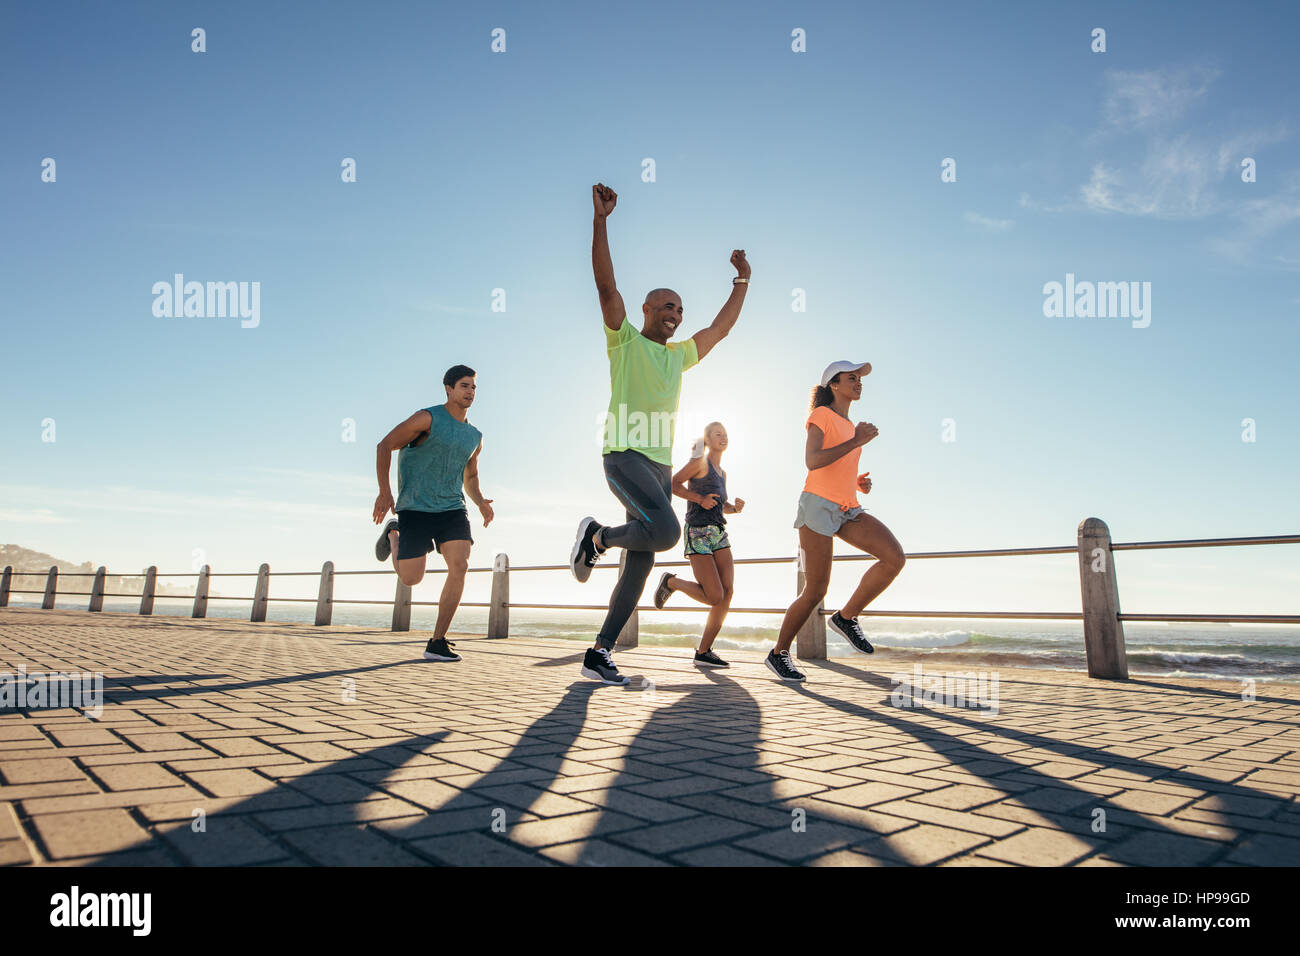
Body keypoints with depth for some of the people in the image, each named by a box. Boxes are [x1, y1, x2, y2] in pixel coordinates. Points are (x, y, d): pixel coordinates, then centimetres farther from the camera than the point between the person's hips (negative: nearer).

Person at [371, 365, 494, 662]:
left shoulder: (475, 436, 13)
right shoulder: (429, 418, -6)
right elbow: (385, 445, -3)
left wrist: (480, 501, 6)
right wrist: (384, 491, -9)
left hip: (453, 509, 4)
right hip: (415, 509, -4)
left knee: (459, 566, -17)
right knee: (411, 579, -1)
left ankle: (437, 643, -8)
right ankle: (392, 533, 34)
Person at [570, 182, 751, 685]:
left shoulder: (678, 355, 21)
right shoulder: (625, 340, 4)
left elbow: (721, 328, 31)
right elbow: (606, 286, -8)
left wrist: (742, 279, 31)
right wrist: (600, 219, -15)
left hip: (660, 465, 7)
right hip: (625, 455, -7)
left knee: (640, 564, 1)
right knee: (667, 531, -30)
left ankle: (599, 653, 7)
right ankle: (597, 535, -1)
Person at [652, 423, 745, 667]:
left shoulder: (722, 473, 21)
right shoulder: (700, 462, 0)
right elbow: (673, 483, -7)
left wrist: (735, 508, 8)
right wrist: (700, 498, -18)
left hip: (719, 533, 8)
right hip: (698, 533, -8)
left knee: (727, 593, -7)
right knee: (714, 597, -13)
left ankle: (703, 652, 1)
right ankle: (671, 582, 13)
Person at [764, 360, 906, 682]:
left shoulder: (849, 426, 23)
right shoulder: (821, 414, -1)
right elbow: (812, 462, -17)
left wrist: (859, 483, 10)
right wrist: (857, 441, -17)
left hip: (847, 509, 7)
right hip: (818, 504, -7)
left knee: (895, 556, -17)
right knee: (815, 592, -7)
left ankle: (846, 617, -2)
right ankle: (779, 654, 11)